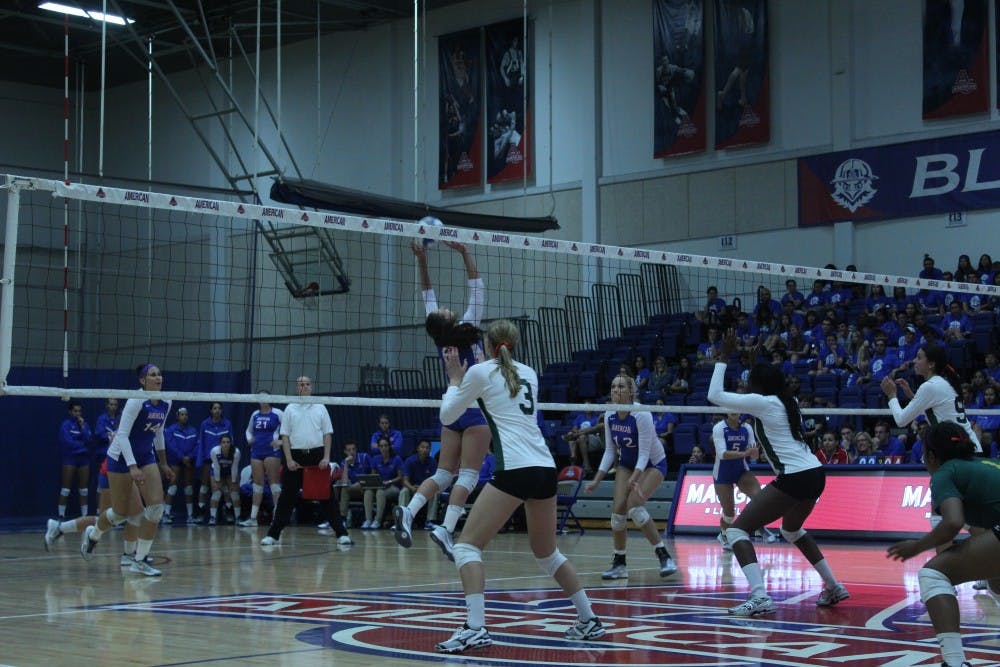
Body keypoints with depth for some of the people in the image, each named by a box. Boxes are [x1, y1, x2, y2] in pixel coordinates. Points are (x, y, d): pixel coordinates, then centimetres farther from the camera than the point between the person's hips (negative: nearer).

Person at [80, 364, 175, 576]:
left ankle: (139, 561, -2)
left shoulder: (165, 404, 0)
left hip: (146, 456, 6)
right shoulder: (136, 401, -21)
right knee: (120, 513, 1)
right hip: (122, 456, -6)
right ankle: (92, 535, 35)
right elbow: (122, 435, -23)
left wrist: (164, 464, 16)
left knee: (156, 506, -10)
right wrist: (133, 467, -30)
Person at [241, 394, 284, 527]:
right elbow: (249, 430, 28)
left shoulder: (277, 413, -4)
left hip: (272, 452, -6)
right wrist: (249, 439, 9)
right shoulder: (255, 414, 13)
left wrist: (282, 441, -13)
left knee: (274, 483, -6)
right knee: (257, 484, 7)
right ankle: (253, 518, 9)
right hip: (256, 452, 6)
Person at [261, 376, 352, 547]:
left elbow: (327, 434, 5)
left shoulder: (320, 408, 7)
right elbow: (285, 436, 3)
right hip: (295, 455, 0)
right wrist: (289, 460, -7)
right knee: (287, 497, 2)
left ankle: (342, 534, 0)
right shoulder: (290, 409, 6)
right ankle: (273, 534, 8)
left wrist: (326, 457, -6)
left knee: (326, 496, -1)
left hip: (317, 455, 0)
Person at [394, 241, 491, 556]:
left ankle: (408, 510, -11)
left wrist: (421, 260, 5)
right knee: (468, 475, -8)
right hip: (475, 409, -6)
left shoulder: (441, 337, -1)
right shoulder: (467, 330, -12)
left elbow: (427, 294, 9)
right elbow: (477, 287, -9)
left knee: (443, 474, 9)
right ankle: (446, 528, -21)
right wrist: (465, 253, -8)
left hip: (452, 410, 6)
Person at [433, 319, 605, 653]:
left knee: (467, 545, -2)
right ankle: (589, 620, 25)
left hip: (514, 469, -6)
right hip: (545, 467, 7)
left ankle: (475, 628, -18)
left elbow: (447, 416, 14)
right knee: (547, 554, 23)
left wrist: (455, 380, 28)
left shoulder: (480, 371, 3)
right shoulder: (528, 373, 19)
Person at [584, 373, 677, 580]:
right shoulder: (609, 416, -8)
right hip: (626, 464, 6)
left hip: (653, 464, -6)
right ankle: (619, 564, 1)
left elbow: (644, 454, -27)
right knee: (618, 509, -11)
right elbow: (610, 451, 1)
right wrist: (596, 480, -5)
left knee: (634, 506, -25)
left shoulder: (642, 415, -26)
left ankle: (664, 556, -15)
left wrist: (634, 479, -41)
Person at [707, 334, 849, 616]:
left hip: (793, 479, -9)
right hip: (815, 475, 9)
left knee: (737, 530, -6)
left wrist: (724, 358, 4)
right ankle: (834, 587, 36)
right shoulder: (787, 402, 14)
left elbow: (715, 395, -4)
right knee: (792, 530, 35)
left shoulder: (762, 402, -6)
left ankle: (759, 596, -23)